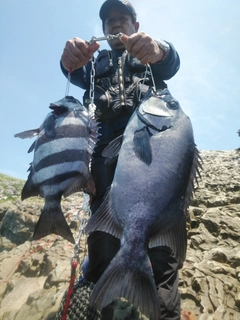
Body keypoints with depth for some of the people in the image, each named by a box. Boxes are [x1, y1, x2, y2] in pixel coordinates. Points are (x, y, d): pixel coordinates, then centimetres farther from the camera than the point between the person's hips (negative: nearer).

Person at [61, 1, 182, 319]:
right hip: (106, 143, 2)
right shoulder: (98, 62, 33)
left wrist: (158, 49, -24)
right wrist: (72, 59, -18)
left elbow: (170, 63, 2)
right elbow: (79, 74, 9)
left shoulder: (151, 54, 28)